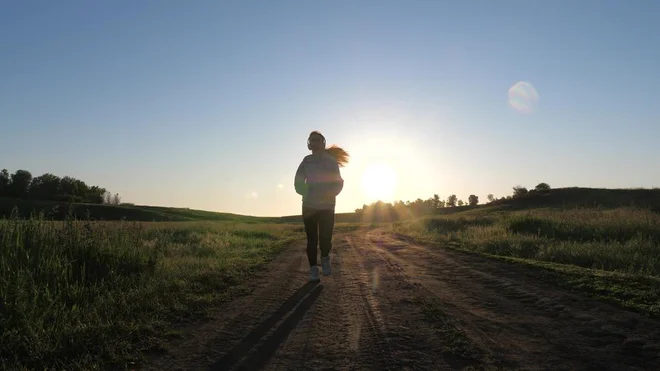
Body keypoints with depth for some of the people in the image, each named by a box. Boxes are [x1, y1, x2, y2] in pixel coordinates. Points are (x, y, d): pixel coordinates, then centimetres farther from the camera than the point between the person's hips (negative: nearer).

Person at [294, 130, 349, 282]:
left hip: (327, 206, -1)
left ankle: (325, 258, 27)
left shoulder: (331, 161, -1)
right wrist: (306, 192, -14)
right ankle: (313, 269, 10)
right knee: (311, 239, -1)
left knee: (325, 238, -5)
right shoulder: (307, 161, 5)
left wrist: (329, 194, -21)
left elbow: (338, 183, -3)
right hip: (309, 206, 2)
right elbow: (298, 181, 5)